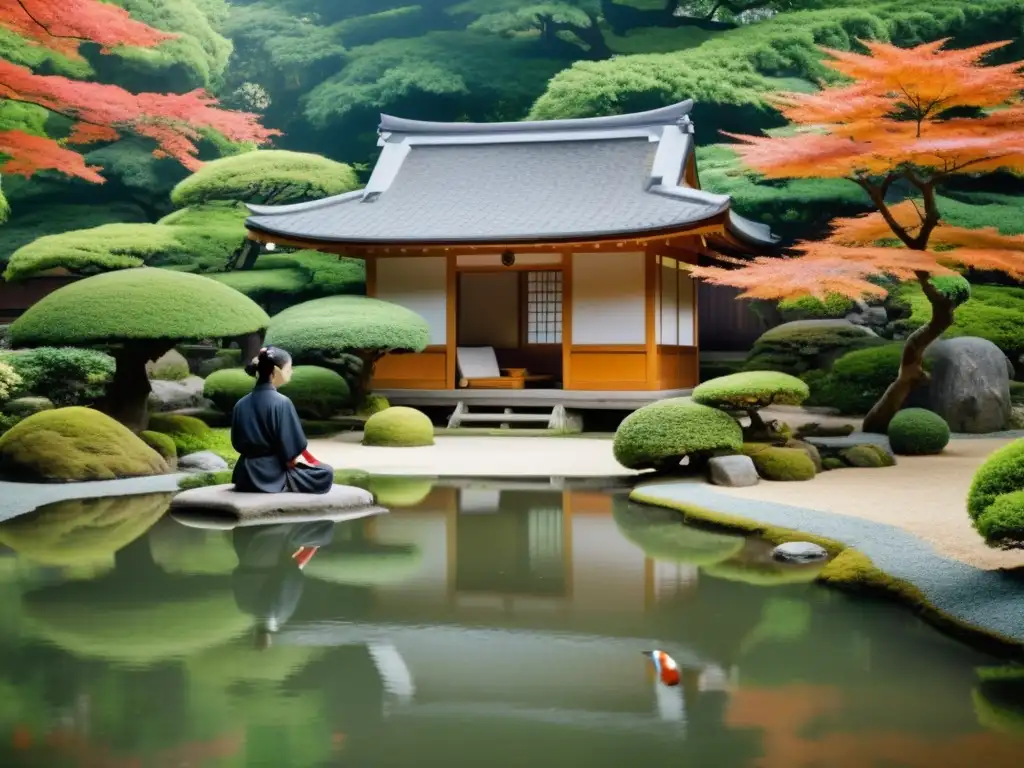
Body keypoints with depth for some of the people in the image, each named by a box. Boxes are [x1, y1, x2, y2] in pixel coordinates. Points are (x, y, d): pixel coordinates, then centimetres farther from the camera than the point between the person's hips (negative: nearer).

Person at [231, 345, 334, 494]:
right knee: (326, 473, 12)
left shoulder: (240, 405, 3)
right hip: (274, 477, -7)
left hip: (246, 478, 7)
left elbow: (238, 444, 11)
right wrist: (304, 463, 6)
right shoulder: (281, 403, -16)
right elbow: (291, 454, -15)